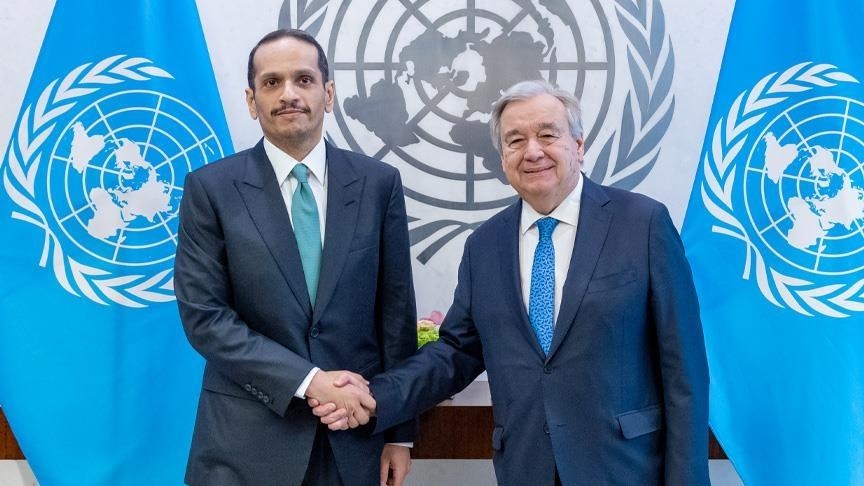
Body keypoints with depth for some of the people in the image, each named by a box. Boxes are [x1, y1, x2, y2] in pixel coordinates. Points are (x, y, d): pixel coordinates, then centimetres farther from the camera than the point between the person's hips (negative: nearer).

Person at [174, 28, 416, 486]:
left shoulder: (378, 183, 0)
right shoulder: (211, 187, -4)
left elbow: (395, 309, 2)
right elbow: (202, 314, -8)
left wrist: (399, 431, 3)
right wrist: (308, 381, -16)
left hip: (355, 431, 2)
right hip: (248, 438, -1)